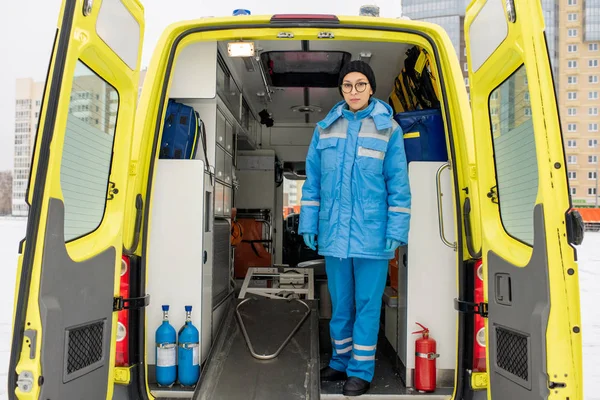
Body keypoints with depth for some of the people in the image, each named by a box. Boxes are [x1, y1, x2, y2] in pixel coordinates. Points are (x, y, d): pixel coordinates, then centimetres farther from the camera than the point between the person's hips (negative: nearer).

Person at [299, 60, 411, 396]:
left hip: (372, 234, -3)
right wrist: (308, 224, 5)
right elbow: (313, 182, 9)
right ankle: (341, 361, 33)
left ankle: (361, 371, 20)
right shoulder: (325, 128, 7)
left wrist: (396, 231, -7)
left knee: (367, 303, 5)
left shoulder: (388, 129, -1)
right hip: (334, 233, 3)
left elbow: (398, 186, -2)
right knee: (340, 303, 16)